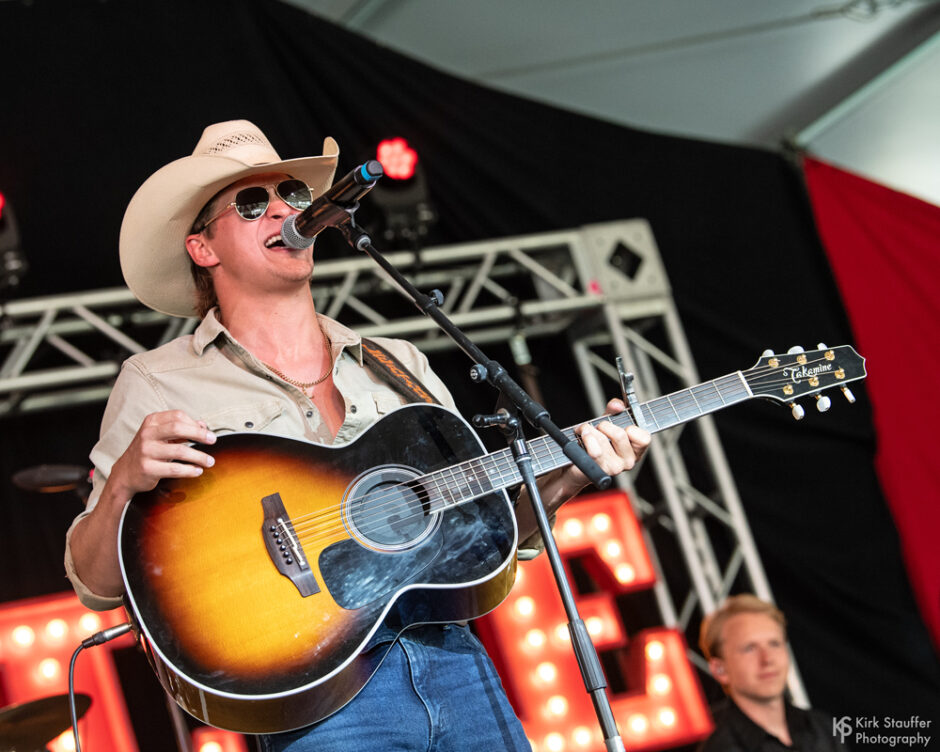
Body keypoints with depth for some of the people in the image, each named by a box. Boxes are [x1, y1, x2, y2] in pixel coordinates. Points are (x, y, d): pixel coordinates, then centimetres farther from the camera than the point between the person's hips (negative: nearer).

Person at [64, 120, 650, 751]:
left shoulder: (400, 365, 17)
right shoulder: (157, 385, 5)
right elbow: (98, 586, 1)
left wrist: (562, 480, 0)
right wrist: (126, 483, -17)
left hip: (453, 658, 4)